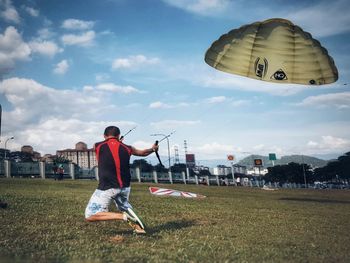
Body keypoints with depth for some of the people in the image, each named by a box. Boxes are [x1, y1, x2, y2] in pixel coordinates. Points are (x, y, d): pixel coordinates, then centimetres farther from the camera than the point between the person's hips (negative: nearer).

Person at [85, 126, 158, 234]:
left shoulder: (97, 146, -2)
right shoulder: (127, 148, 4)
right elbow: (143, 152, 23)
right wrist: (153, 149, 44)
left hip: (107, 187, -5)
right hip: (124, 187, 5)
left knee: (90, 216, -3)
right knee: (125, 207, 32)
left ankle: (124, 216, -17)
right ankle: (138, 227, 15)